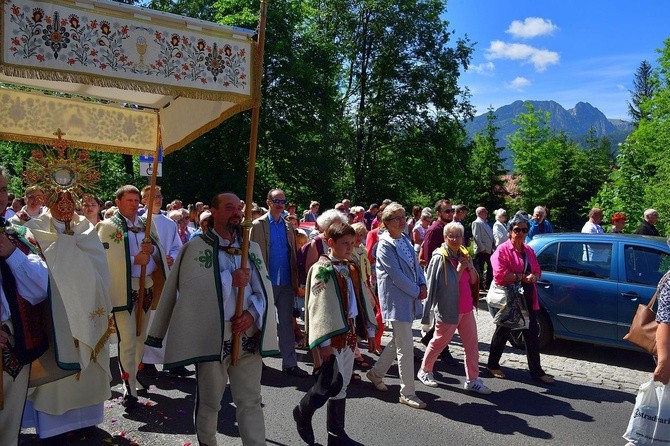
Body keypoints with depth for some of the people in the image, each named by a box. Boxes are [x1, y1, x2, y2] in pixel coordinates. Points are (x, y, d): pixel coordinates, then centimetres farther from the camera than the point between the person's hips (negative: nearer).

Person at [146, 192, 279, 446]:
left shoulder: (252, 249, 11)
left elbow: (264, 289, 5)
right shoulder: (197, 247, -2)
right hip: (212, 337, -3)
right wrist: (230, 280, -17)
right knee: (209, 401, 13)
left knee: (250, 402, 5)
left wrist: (252, 313, -12)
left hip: (248, 338, 3)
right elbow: (191, 286, -16)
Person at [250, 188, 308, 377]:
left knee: (287, 324, 6)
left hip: (286, 283, 4)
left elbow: (293, 255, 11)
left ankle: (289, 363, 12)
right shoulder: (257, 225, -1)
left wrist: (295, 282, 5)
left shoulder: (289, 227, 12)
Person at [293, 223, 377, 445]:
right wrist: (324, 341, -21)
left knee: (342, 385, 12)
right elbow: (319, 306, -16)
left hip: (349, 332, 7)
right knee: (333, 382, -10)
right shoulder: (321, 269, -11)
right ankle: (303, 411, 16)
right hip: (332, 334, -7)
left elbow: (363, 300, 15)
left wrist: (369, 330, 14)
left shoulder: (353, 269, 11)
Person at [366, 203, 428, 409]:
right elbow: (396, 275, -18)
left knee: (398, 341, 19)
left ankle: (376, 373, 37)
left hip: (410, 298, 9)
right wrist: (416, 291, -11)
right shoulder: (385, 245, -15)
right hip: (397, 300, -9)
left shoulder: (405, 240, 11)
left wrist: (422, 285, -2)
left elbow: (415, 264, 14)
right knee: (406, 346, -4)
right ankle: (407, 393, 8)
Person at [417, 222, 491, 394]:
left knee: (472, 345, 5)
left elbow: (474, 281, 8)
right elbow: (448, 284, -14)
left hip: (466, 308, 6)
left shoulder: (464, 255, 8)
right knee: (439, 342, 8)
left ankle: (472, 380, 13)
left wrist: (470, 267, -9)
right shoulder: (440, 257, -13)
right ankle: (424, 371, 27)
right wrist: (460, 269, -17)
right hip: (448, 309, -6)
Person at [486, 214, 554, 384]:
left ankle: (536, 371, 18)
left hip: (528, 299, 6)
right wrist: (522, 277, -18)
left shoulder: (528, 250, 11)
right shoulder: (503, 250, -10)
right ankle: (493, 365, 25)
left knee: (532, 335, 8)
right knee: (502, 332, 8)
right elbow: (500, 275, -20)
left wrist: (534, 277, -10)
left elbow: (537, 271, 13)